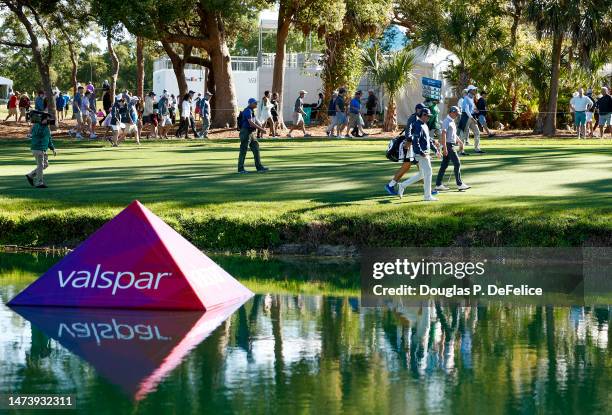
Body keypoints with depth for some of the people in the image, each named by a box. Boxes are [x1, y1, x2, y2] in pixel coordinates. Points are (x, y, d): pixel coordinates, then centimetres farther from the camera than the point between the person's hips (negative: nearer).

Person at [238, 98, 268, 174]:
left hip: (250, 133, 10)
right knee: (243, 150, -5)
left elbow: (256, 121, 17)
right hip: (245, 132, -10)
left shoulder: (251, 111, 17)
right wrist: (261, 129, -19)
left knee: (256, 149, 10)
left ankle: (259, 167, 14)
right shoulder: (248, 111, -15)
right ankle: (240, 169, 0)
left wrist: (262, 128, 0)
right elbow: (251, 123, -23)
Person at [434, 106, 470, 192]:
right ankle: (459, 184, -6)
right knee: (457, 164, -9)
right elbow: (443, 134, -22)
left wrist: (460, 142, 28)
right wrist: (444, 147, -28)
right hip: (448, 145, -10)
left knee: (444, 165, 9)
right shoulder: (447, 121, -14)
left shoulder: (452, 121, 17)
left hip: (452, 145, 10)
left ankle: (438, 185, 10)